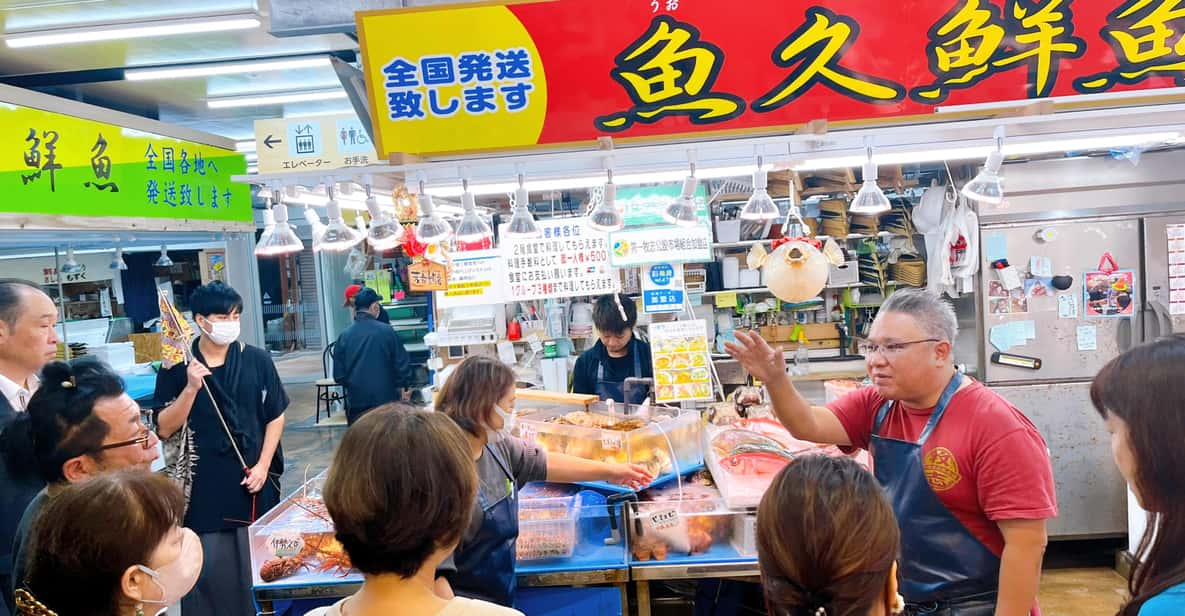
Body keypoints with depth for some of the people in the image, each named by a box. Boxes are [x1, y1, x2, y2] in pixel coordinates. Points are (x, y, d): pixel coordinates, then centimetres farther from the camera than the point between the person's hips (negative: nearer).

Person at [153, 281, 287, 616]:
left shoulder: (257, 360, -1)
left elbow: (275, 416, 5)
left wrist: (263, 466, -3)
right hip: (203, 485, -1)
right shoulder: (176, 368, -3)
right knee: (208, 565, 3)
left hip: (252, 481, 1)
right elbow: (165, 429, -5)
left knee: (256, 563, 11)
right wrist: (191, 388, -18)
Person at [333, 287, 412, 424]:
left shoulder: (344, 336, -4)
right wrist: (400, 386, 10)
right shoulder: (387, 331, -10)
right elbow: (402, 365, -7)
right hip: (386, 398, -2)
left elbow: (338, 375, -1)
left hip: (356, 402, 2)